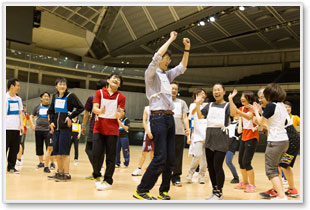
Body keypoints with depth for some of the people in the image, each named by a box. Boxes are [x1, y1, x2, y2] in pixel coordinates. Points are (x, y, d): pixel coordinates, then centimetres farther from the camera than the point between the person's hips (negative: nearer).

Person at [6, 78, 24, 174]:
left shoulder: (18, 99, 14)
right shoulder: (5, 97, -2)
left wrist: (21, 125, 4)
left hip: (16, 128, 5)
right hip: (7, 127, -5)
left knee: (15, 149, 6)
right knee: (4, 148, -2)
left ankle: (11, 167, 15)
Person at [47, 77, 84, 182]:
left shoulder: (71, 96, -4)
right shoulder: (55, 96, 13)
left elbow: (80, 108, -6)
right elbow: (51, 110, 22)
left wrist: (70, 116, -11)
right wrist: (51, 121, 9)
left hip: (65, 127, -6)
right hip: (56, 127, 6)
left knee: (64, 151, -7)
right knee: (57, 151, 10)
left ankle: (67, 174, -2)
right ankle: (60, 172, 21)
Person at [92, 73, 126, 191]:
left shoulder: (121, 97, 4)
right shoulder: (99, 93, 6)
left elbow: (119, 115, -3)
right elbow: (94, 108, -4)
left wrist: (118, 114, -27)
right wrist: (100, 111, -27)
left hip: (112, 129, 0)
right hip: (99, 127, 0)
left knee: (110, 156, -1)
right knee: (96, 153, -6)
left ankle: (108, 181, 8)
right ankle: (97, 176, 16)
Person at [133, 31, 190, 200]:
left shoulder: (166, 75, 22)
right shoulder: (151, 73, 0)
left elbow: (182, 67, 30)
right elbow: (157, 56, -16)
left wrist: (187, 49, 19)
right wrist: (171, 39, -7)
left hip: (169, 118, 8)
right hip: (158, 117, -8)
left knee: (171, 159, 5)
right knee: (160, 157, -13)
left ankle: (163, 190, 14)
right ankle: (141, 191, -5)